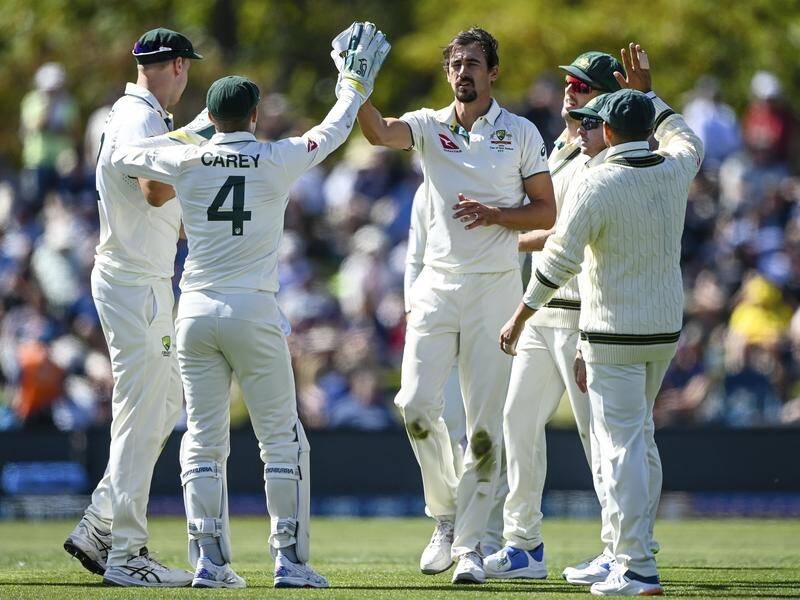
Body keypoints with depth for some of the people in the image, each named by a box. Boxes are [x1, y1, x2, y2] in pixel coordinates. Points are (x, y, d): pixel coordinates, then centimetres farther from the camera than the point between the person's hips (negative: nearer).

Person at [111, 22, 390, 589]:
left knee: (203, 441, 8)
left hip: (195, 314, 2)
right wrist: (358, 77, 26)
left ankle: (210, 558, 2)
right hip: (254, 314, -2)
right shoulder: (279, 161, -3)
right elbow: (335, 129, 11)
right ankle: (290, 558, 1)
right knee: (282, 439, 5)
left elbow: (123, 155, 17)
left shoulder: (187, 161, 1)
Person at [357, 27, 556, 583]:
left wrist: (495, 214, -13)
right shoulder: (429, 126, 7)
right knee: (416, 402, -11)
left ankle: (470, 543, 2)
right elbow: (381, 133, -15)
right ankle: (446, 514, 11)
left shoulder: (521, 133, 4)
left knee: (486, 421, -4)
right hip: (438, 283, 1)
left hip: (495, 287, -1)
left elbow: (547, 212, 4)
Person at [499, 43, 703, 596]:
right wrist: (647, 93, 33)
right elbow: (686, 138, 27)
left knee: (621, 444, -5)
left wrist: (519, 318, -7)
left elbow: (559, 260, -17)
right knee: (640, 437, 20)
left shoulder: (599, 185, -17)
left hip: (614, 333, -7)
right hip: (667, 329, 7)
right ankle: (634, 548, 23)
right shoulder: (675, 171, 1)